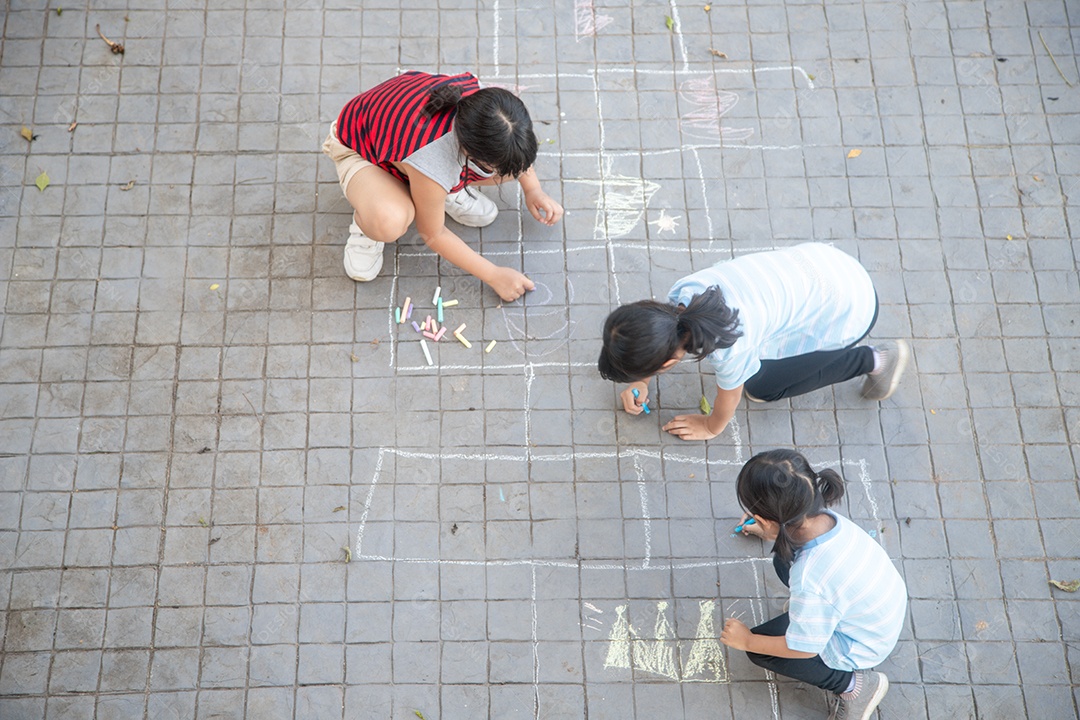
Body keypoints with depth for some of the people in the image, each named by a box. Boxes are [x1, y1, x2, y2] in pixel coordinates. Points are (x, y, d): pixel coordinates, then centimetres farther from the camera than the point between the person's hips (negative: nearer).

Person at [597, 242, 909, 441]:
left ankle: (873, 360, 15)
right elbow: (660, 325, 6)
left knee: (759, 387, 6)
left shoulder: (729, 346, -35)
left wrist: (710, 428, 6)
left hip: (849, 310, -6)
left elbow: (729, 400, -13)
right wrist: (641, 381, 7)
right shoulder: (682, 293, -19)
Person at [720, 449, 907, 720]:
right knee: (783, 561, 8)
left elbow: (802, 648, -24)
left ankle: (853, 683, 4)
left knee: (759, 652, 1)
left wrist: (746, 641, -9)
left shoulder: (810, 581, -41)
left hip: (863, 648, -7)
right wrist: (769, 532, 25)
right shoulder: (825, 518, -21)